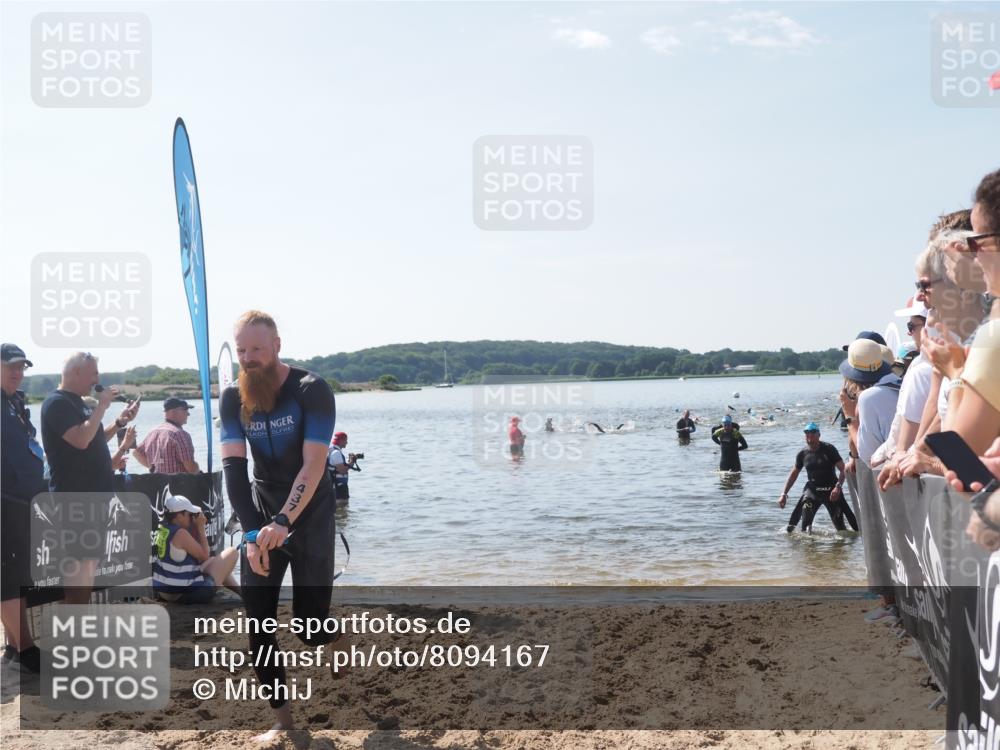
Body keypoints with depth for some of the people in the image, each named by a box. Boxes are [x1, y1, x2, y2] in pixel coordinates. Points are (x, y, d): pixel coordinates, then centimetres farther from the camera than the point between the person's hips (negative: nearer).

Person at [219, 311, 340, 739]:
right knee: (257, 619, -3)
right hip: (262, 513, 4)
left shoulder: (311, 391, -15)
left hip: (310, 514, -4)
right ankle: (281, 715, 11)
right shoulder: (232, 398, -3)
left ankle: (334, 640, 32)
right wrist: (250, 531, -24)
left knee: (309, 623, -5)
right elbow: (233, 467, -12)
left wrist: (284, 522, -36)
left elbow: (314, 465, -23)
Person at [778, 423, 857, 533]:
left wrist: (838, 487, -25)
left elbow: (843, 470, -9)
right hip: (812, 490, 2)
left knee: (840, 526, 0)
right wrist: (784, 494, 9)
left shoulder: (829, 449, -7)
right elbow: (794, 473, 13)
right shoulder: (803, 454, 2)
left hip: (831, 490, -2)